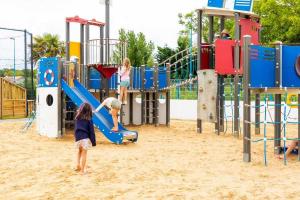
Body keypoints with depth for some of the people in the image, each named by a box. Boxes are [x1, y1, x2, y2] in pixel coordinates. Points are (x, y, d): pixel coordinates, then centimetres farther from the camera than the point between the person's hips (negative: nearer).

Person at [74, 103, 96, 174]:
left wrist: (76, 138, 14)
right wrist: (93, 141, 0)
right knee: (84, 153, 4)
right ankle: (82, 170, 7)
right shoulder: (89, 120, -4)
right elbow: (91, 131, -4)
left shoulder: (77, 118, 5)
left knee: (80, 151, 25)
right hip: (85, 138, -3)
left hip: (78, 137, 4)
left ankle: (78, 165, 14)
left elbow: (76, 129, 8)